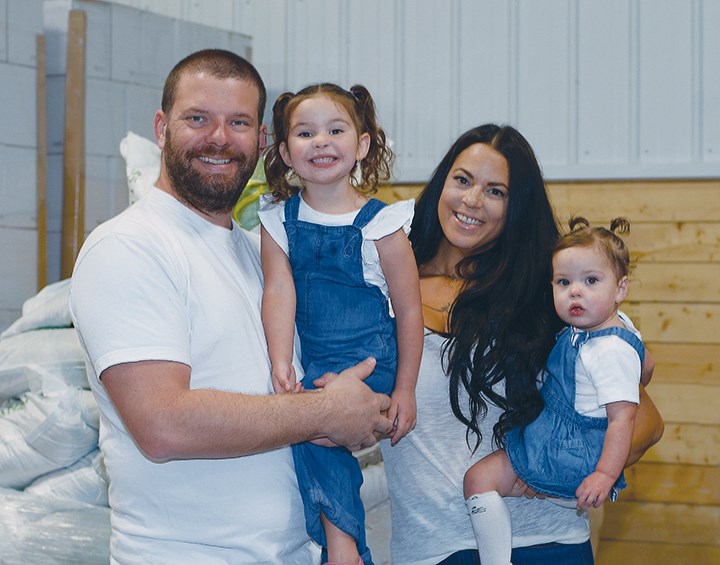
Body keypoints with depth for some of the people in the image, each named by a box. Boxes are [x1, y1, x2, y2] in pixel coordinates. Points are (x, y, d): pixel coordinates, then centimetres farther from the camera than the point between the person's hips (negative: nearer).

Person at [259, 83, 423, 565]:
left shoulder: (379, 224, -8)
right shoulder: (278, 221, 2)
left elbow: (409, 311, -3)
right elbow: (279, 294, -8)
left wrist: (404, 390, -3)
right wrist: (282, 365, -22)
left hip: (368, 358, -5)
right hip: (311, 358, 5)